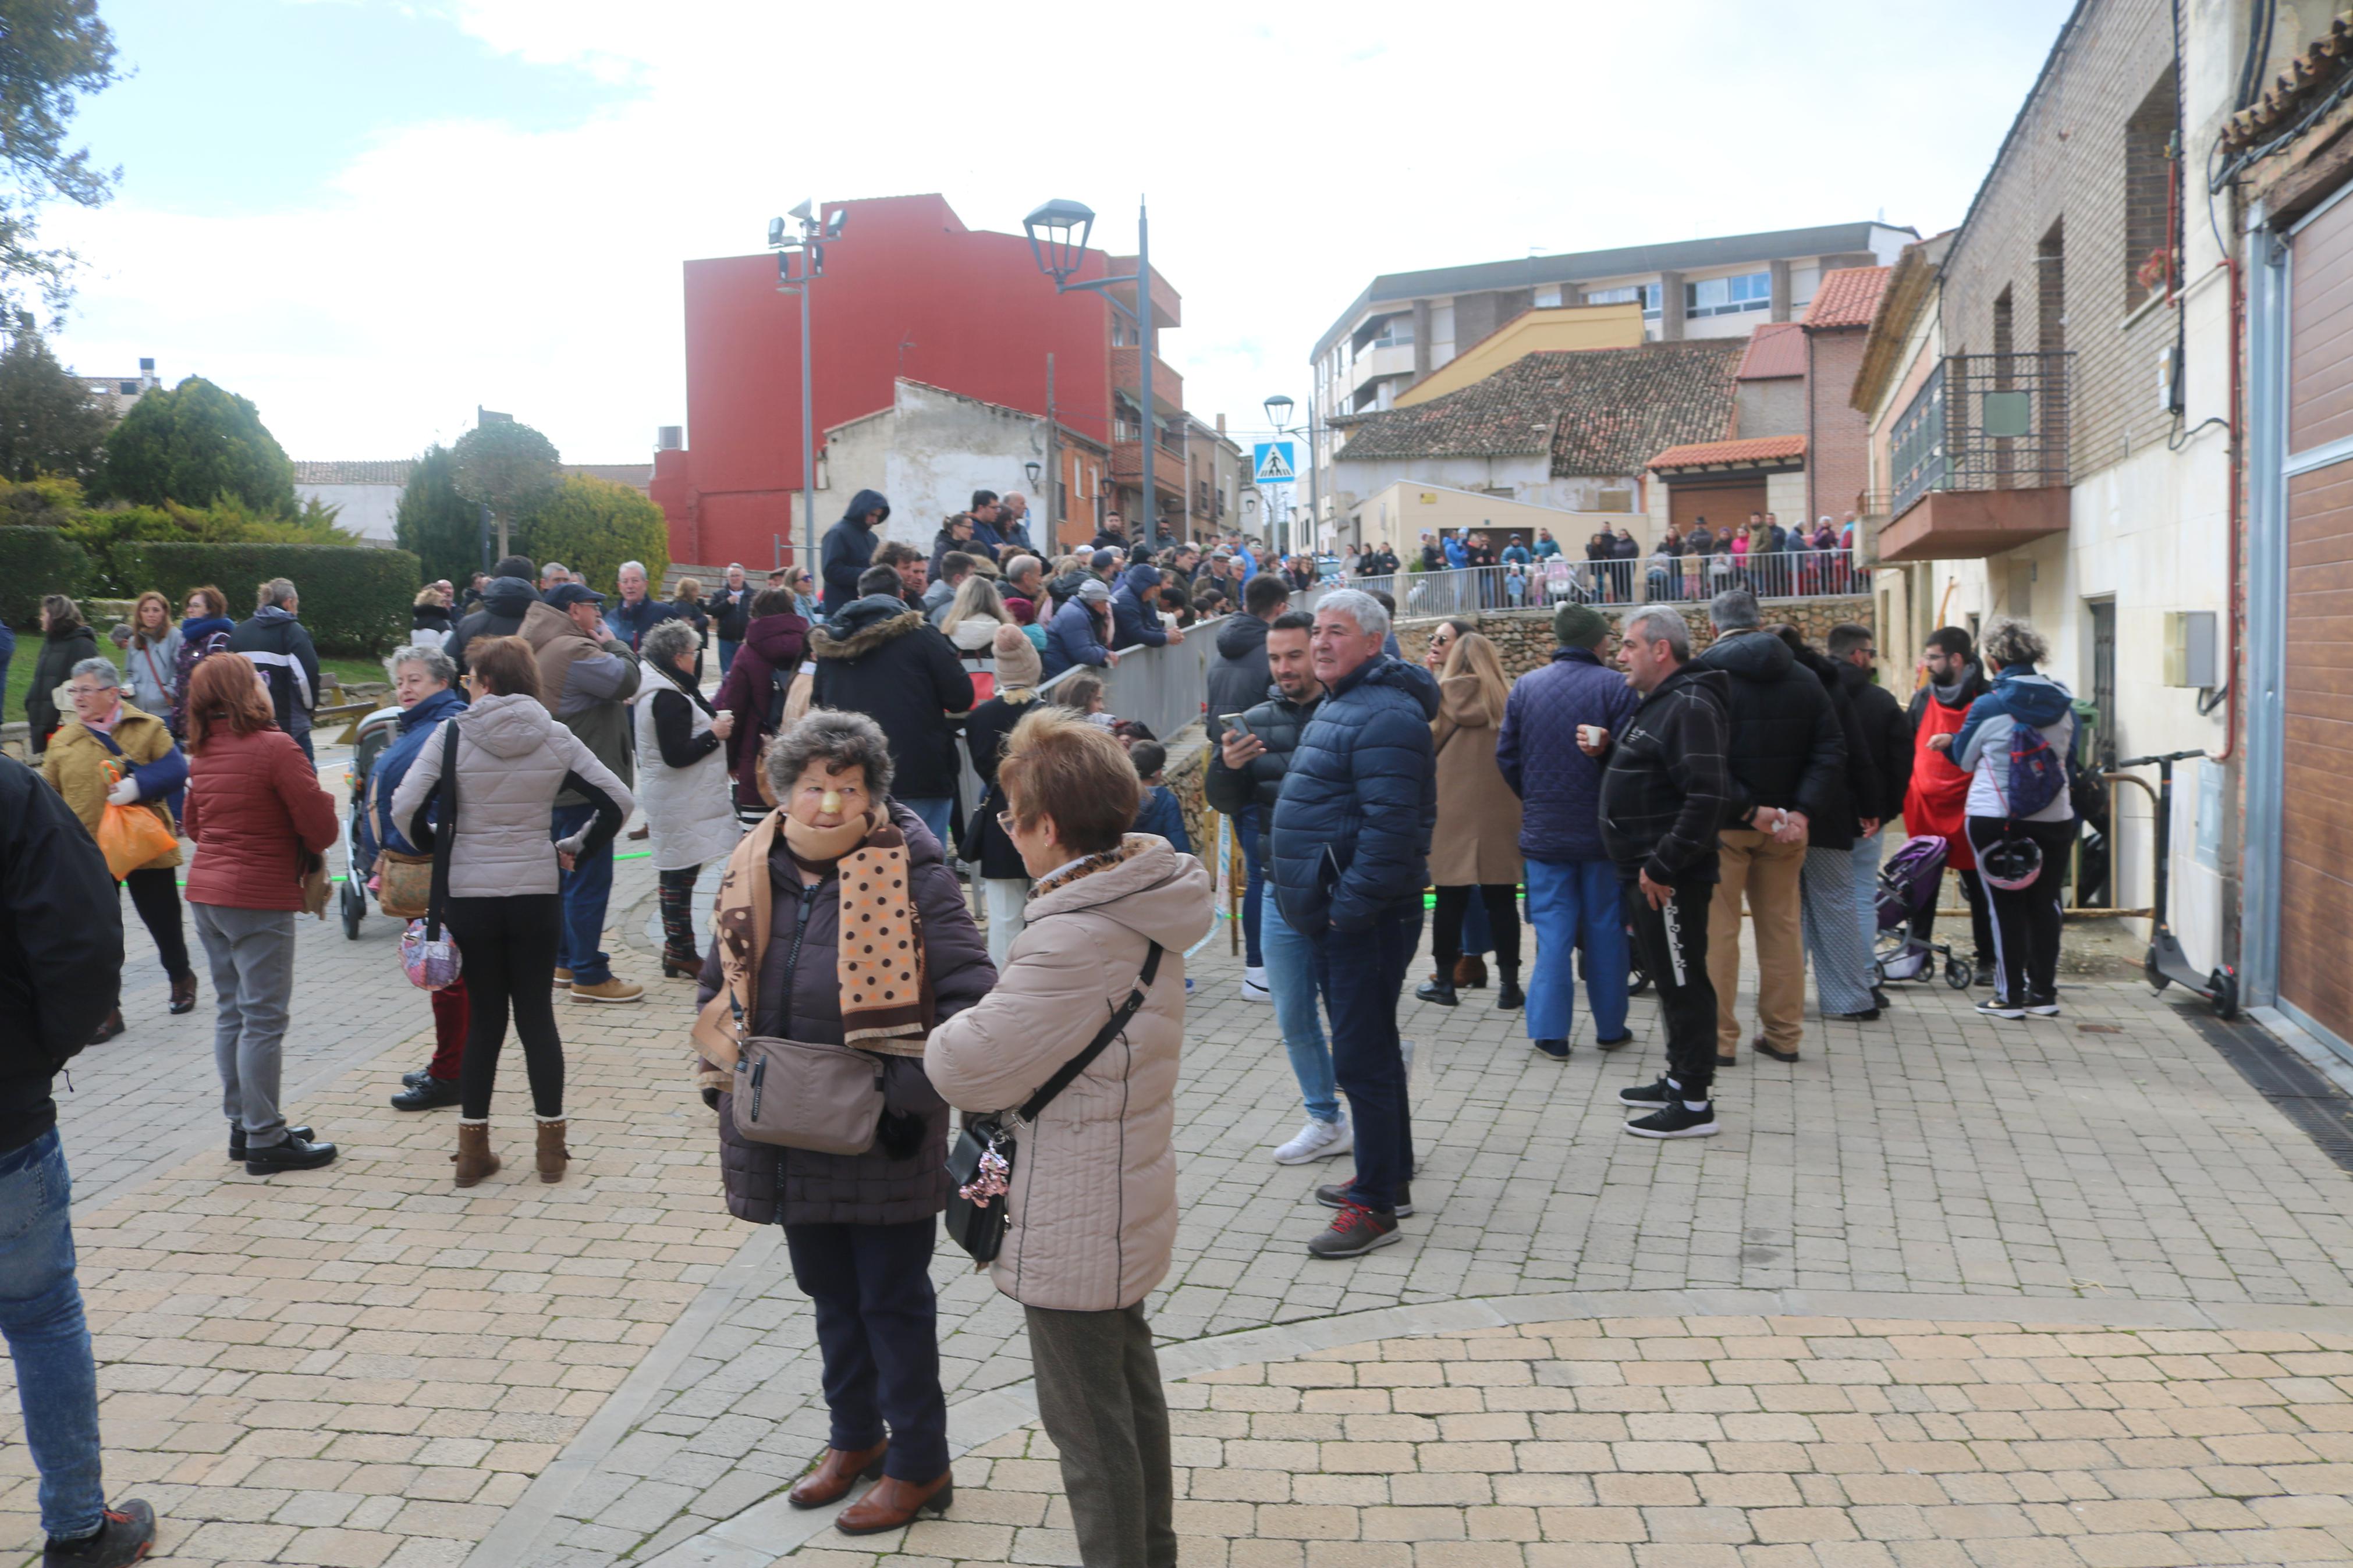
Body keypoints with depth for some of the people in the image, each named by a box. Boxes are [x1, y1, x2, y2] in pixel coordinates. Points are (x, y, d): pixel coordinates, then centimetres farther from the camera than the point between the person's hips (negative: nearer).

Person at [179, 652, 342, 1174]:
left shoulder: (202, 752, 7)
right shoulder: (276, 747, -15)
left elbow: (192, 826, 20)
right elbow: (321, 828, -15)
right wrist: (309, 847, 6)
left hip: (207, 892, 8)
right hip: (259, 899, -8)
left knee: (231, 1013, 15)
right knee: (263, 1020, -2)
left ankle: (243, 1127, 23)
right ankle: (265, 1141, 3)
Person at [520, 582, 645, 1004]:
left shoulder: (543, 648, 14)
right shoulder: (574, 651, -19)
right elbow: (629, 679, -22)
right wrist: (612, 643, -7)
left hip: (556, 784, 11)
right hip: (583, 787, -11)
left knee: (567, 874, 19)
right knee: (589, 878, -5)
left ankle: (567, 961, 29)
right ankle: (589, 977, 0)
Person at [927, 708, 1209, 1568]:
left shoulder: (1074, 939, -30)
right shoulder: (1144, 899, 0)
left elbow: (970, 1067, -24)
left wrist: (938, 1036, -4)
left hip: (1071, 1233, -10)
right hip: (1128, 1206, 10)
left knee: (1088, 1425, 7)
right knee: (1130, 1385, 26)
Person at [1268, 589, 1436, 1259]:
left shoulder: (1383, 716, -18)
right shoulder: (1340, 705, 16)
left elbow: (1389, 826, -26)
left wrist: (1351, 903, -23)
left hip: (1366, 918, -11)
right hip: (1337, 911, 11)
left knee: (1361, 1056, -6)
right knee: (1370, 1047, 19)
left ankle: (1376, 1206, 2)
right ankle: (1389, 1178, 32)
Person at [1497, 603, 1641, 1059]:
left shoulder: (1525, 686, -1)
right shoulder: (1616, 687, -11)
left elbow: (1506, 755, 3)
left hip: (1545, 830, 2)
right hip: (1604, 830, -2)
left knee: (1553, 930, 6)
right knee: (1605, 928, 10)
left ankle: (1550, 1032, 3)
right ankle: (1610, 1029, 19)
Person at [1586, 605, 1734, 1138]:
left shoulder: (1690, 707, -18)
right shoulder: (1657, 703, 16)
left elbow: (1708, 796, -26)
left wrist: (1663, 867, -25)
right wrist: (1606, 751, 7)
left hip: (1670, 878, -11)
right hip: (1645, 870, 11)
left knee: (1683, 983, -4)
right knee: (1669, 978, 18)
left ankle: (1695, 1103, 3)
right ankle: (1679, 1078, 30)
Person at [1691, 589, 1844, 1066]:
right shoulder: (1803, 678, 6)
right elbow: (1831, 751, -1)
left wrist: (1747, 809, -16)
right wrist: (1801, 812, -10)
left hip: (1723, 824, -4)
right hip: (1786, 823, 4)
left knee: (1718, 929, 2)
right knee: (1782, 927, 12)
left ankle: (1719, 1039, 4)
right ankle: (1784, 1035, 19)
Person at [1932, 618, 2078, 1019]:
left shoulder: (1988, 706, -11)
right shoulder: (2064, 702, 0)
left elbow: (1965, 760, 4)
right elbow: (2068, 755, 14)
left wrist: (1949, 742, 24)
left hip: (1995, 820, -3)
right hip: (2054, 819, 3)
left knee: (2006, 907, 3)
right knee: (2045, 904, 10)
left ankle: (2010, 995, 7)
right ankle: (2043, 993, 17)